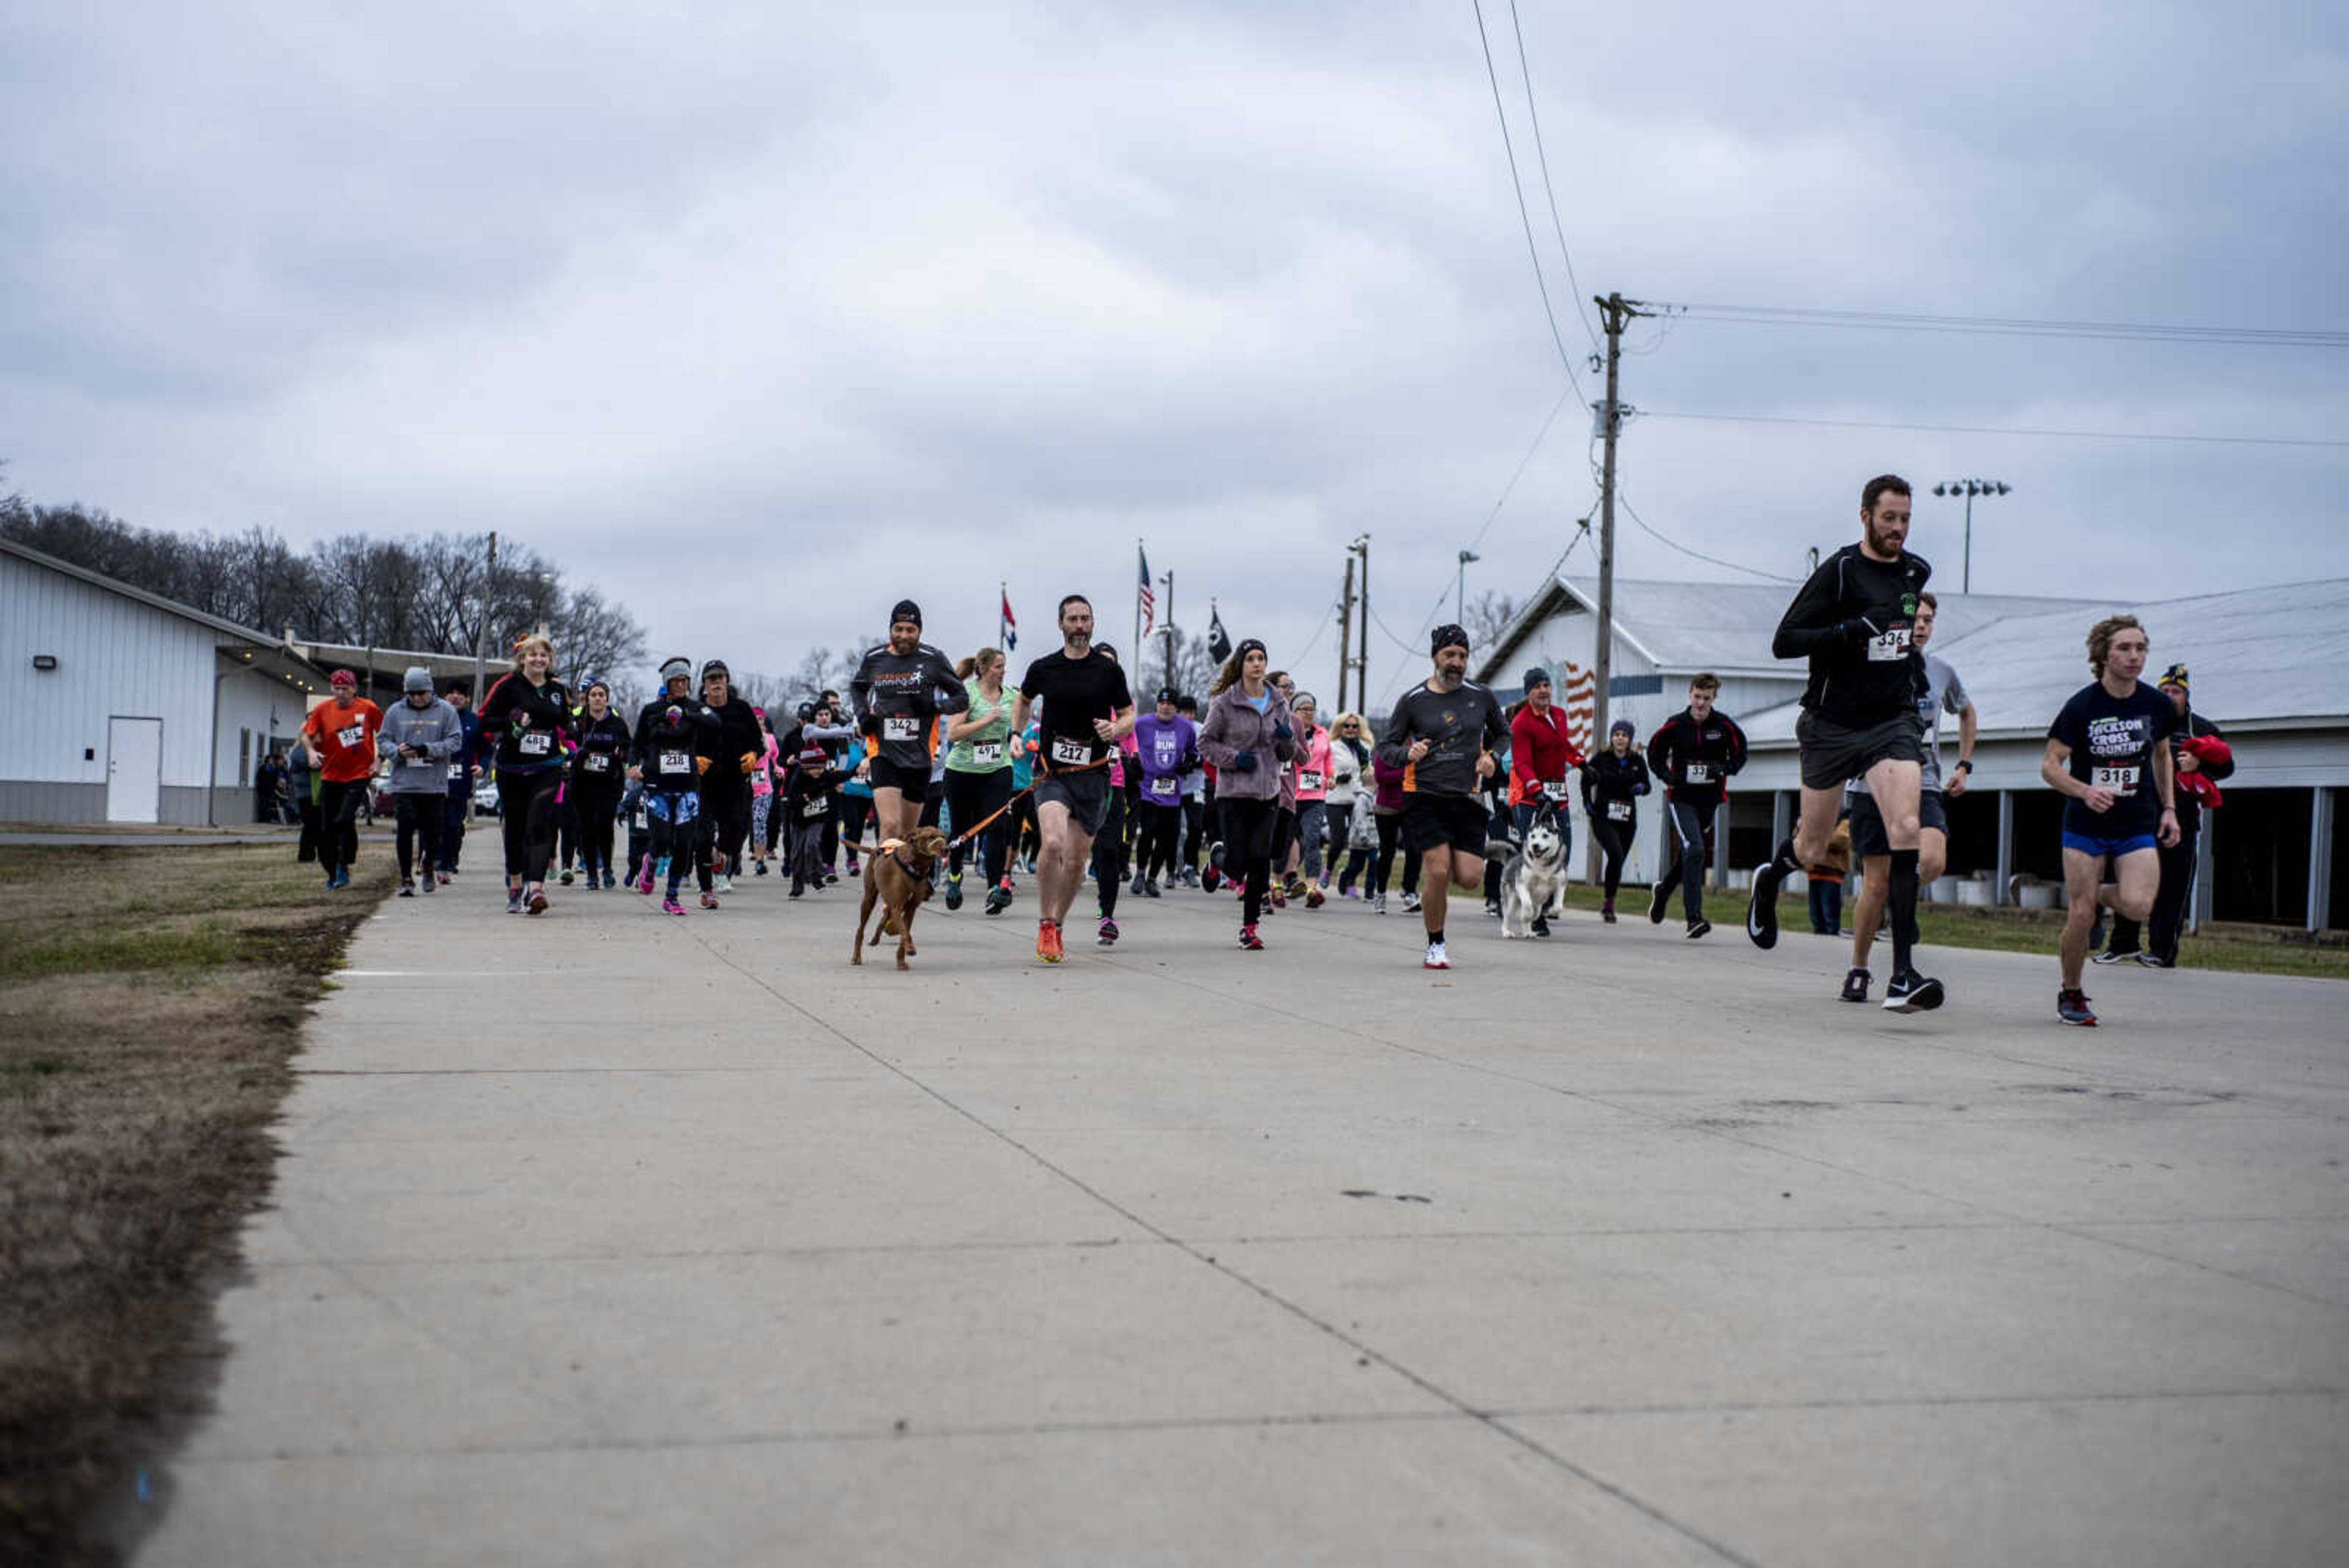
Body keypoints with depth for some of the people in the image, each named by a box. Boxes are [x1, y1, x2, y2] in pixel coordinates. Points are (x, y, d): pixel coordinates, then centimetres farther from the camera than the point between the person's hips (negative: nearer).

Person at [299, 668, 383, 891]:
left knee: (345, 820, -20)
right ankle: (332, 874, 17)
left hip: (359, 775, -3)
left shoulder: (367, 708, -3)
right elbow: (306, 734, 6)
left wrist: (379, 761, -2)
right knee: (326, 828, 4)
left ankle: (343, 867, -4)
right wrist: (311, 751, -14)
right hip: (330, 776, 3)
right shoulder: (323, 710, 2)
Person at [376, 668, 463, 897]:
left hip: (435, 785, -1)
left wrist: (428, 749, -17)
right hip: (403, 784, 1)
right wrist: (397, 751, -13)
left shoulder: (445, 711, 3)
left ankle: (428, 868, 31)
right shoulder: (396, 712, 8)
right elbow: (382, 740, 9)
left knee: (432, 831, 4)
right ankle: (406, 879, 0)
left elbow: (455, 741, -2)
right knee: (405, 830, -7)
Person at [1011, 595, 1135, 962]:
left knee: (1076, 860, 5)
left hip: (1093, 775, 1)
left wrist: (1115, 729, -13)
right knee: (1053, 843, -23)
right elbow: (1024, 700, 25)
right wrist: (1017, 733, 9)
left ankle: (1057, 927, 25)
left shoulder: (1109, 670, 3)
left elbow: (1129, 717, 9)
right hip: (1052, 773, -1)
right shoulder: (1044, 669, 5)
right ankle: (1045, 925, -8)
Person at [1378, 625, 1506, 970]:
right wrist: (1408, 753, -17)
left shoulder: (1481, 697, 8)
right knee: (1438, 872, -14)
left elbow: (1503, 734, 23)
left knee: (1470, 877, -7)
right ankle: (1435, 945, 6)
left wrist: (1491, 757, 3)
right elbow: (1386, 747, 5)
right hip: (1424, 796, -3)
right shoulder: (1412, 701, 1)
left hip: (1467, 798, 3)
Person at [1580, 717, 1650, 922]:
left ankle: (1608, 905, 27)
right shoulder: (1602, 759, -3)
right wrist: (1587, 802, -1)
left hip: (1627, 819, 3)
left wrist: (1641, 788, -10)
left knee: (1618, 861, 9)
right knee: (1616, 854, -23)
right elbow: (1587, 779, 10)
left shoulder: (1638, 761, 3)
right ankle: (1608, 902, -13)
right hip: (1603, 816, -3)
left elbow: (1646, 786, 13)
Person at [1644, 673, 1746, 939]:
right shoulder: (1675, 725, -2)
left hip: (1710, 800, 3)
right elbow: (1654, 753, 10)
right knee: (1694, 850, -19)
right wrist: (1668, 776, -8)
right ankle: (1694, 918, -20)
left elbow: (1740, 754, 6)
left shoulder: (1725, 725, -2)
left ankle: (1663, 889, 45)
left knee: (1691, 855, 15)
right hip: (1681, 798, -3)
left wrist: (1722, 770, -13)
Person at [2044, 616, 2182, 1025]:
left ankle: (2102, 894, 17)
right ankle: (2071, 994, 17)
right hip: (2085, 826, -2)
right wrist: (2085, 791, -25)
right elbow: (2050, 766, -7)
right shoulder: (2082, 706, -11)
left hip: (2138, 826, 2)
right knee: (2080, 918, -5)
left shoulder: (2157, 705, 0)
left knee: (2138, 906, -19)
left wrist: (2169, 808, 11)